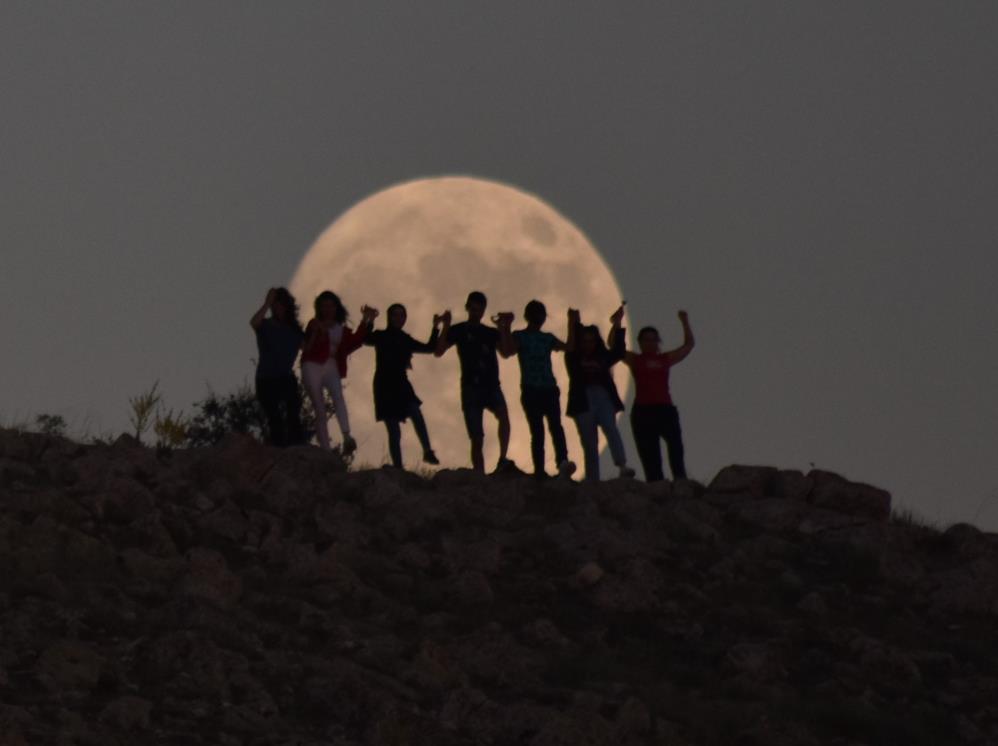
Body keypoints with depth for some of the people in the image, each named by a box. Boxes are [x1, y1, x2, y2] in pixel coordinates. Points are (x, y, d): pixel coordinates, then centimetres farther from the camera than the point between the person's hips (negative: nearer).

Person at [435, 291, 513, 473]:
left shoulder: (491, 333, 17)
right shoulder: (459, 331, 9)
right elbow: (439, 352, -3)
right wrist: (446, 326, -12)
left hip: (491, 385, 1)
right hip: (471, 386, -1)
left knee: (503, 414, -30)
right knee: (477, 439, -4)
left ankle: (503, 460, -32)